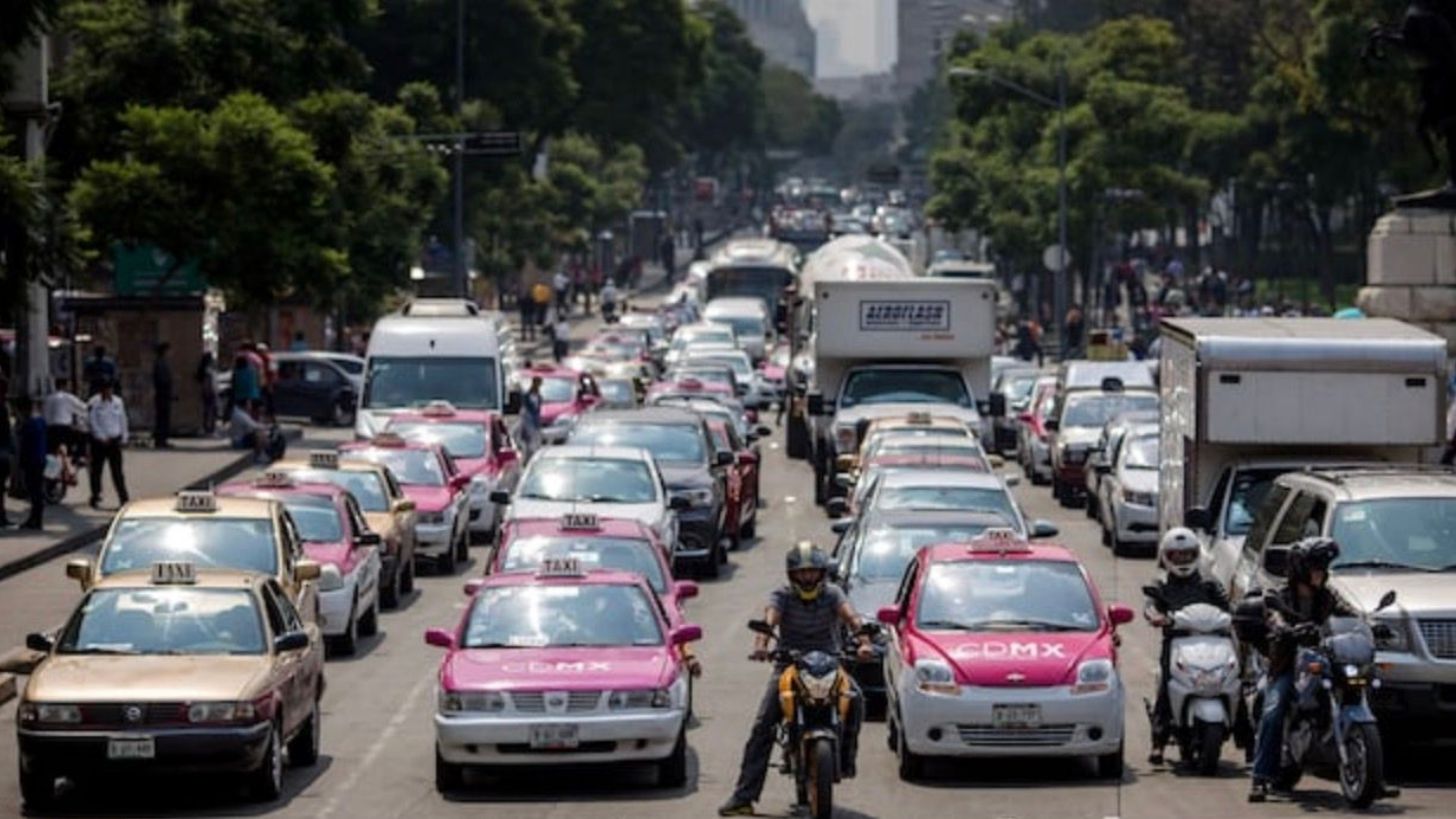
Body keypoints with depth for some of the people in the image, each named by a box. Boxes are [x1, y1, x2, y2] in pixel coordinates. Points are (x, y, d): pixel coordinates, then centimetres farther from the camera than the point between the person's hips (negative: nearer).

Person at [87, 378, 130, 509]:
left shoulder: (118, 402, 9)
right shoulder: (94, 403, -6)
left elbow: (123, 420, 14)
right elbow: (91, 422, -9)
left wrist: (124, 438, 9)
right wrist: (102, 437, -13)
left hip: (114, 440, 3)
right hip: (99, 441, -3)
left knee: (117, 471, 0)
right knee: (97, 470, 3)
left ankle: (124, 499, -1)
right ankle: (95, 498, 12)